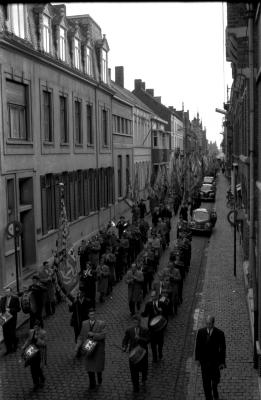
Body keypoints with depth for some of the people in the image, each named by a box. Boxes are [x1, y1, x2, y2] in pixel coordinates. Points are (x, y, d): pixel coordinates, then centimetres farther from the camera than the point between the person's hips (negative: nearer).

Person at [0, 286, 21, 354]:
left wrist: (10, 310, -19)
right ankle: (9, 349, 19)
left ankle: (15, 346, 27)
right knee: (5, 334, 6)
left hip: (12, 319, -4)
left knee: (12, 334, 1)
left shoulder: (15, 298, -8)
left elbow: (18, 309, -8)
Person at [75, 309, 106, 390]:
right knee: (89, 368, 9)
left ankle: (99, 377, 42)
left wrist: (93, 334, -23)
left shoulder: (101, 323, -10)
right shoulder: (84, 323, 0)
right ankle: (92, 384, 27)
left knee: (98, 366, 10)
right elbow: (81, 336, 2)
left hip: (98, 349, -2)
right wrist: (77, 347, -6)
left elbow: (103, 335, -18)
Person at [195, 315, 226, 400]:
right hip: (204, 360, 0)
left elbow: (222, 348, -11)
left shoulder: (220, 333, -18)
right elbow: (197, 345, -2)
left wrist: (222, 362, -9)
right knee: (206, 381, 2)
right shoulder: (200, 332, -12)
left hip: (215, 360, 0)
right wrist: (197, 358, 1)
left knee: (215, 379, 19)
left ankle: (214, 389, 53)